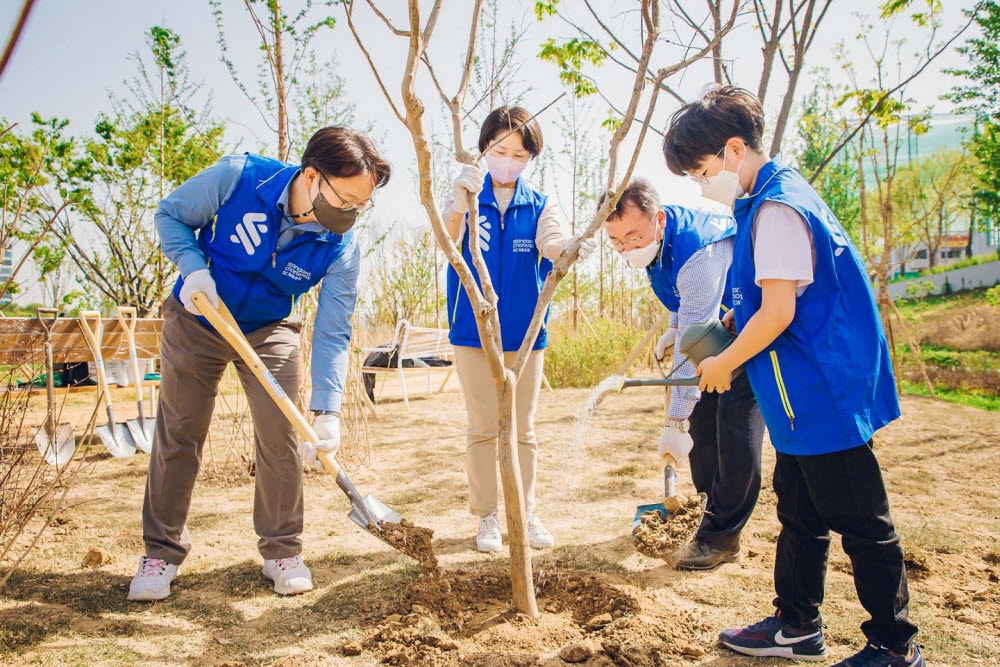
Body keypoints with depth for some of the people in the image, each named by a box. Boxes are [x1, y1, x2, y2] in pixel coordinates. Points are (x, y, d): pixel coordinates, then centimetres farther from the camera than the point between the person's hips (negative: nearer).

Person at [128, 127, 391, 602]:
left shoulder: (340, 248, -24)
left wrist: (326, 411, -31)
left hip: (269, 331, 1)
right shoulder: (237, 177, -27)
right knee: (178, 433, 4)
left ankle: (282, 550, 12)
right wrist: (193, 267, -26)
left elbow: (332, 334, -22)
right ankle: (162, 551, 19)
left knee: (280, 434, -7)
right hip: (196, 318, 0)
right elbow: (170, 215, -9)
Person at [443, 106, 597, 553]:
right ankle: (486, 516, 19)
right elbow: (446, 244, -20)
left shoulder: (539, 206, 4)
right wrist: (460, 204, -42)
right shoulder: (467, 198, -1)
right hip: (473, 331, -1)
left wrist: (572, 246, -41)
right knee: (482, 427, 6)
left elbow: (553, 245, -16)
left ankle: (526, 512, 24)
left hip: (525, 333, 1)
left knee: (523, 428, 10)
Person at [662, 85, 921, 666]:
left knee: (860, 522, 4)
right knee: (799, 514, 18)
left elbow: (777, 313, -23)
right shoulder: (781, 195, 13)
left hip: (824, 394, -11)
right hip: (805, 395, 11)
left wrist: (724, 363, -9)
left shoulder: (776, 209, -20)